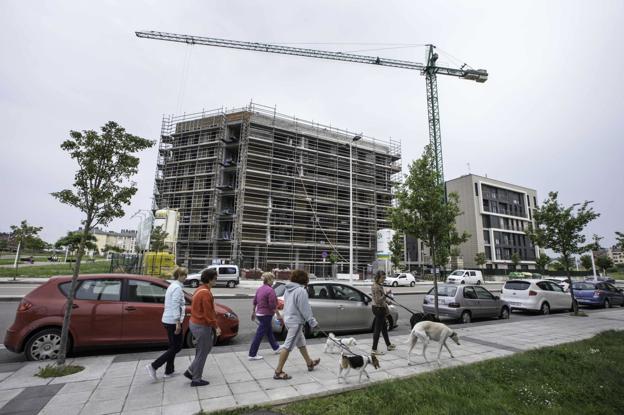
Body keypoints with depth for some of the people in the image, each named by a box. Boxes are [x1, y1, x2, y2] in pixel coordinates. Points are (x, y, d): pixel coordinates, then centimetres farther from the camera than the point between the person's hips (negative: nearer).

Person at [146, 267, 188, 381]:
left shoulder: (172, 286, 12)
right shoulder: (177, 287, -18)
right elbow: (175, 306, -24)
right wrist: (178, 322, -22)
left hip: (167, 320, 10)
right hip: (173, 321, -10)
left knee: (173, 346, 18)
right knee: (176, 347, 2)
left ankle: (169, 371, 26)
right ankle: (153, 366, 1)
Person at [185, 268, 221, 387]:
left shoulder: (199, 289, 7)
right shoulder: (206, 293, -24)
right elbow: (208, 313, -24)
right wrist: (216, 326, -15)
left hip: (195, 323, 10)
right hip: (202, 326, -10)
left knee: (206, 348, 22)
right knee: (202, 353, 6)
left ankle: (191, 371, 28)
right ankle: (196, 380, 20)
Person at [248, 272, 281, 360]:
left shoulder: (260, 289, 6)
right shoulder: (270, 290, -20)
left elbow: (255, 302, 15)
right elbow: (273, 306, -21)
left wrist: (253, 312, 26)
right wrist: (278, 315, -12)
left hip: (259, 313, 9)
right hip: (266, 315, -9)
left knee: (269, 331, 23)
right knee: (259, 335, 0)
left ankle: (276, 347, 40)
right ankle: (252, 355, 8)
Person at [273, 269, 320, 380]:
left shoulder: (288, 290, 7)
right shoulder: (301, 291, -20)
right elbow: (305, 309, -19)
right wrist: (313, 322, -12)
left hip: (288, 319, 10)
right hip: (296, 322, -10)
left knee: (301, 343, 22)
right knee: (288, 346, -3)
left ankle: (309, 363, 38)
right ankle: (278, 372, 4)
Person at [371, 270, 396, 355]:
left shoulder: (380, 285, 10)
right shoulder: (376, 287, -21)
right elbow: (378, 300, -26)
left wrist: (386, 308, 20)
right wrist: (386, 294, -32)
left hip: (381, 309, 10)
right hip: (378, 309, -10)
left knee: (384, 328, 22)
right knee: (377, 329, -4)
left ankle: (389, 345, 37)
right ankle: (374, 349, 3)